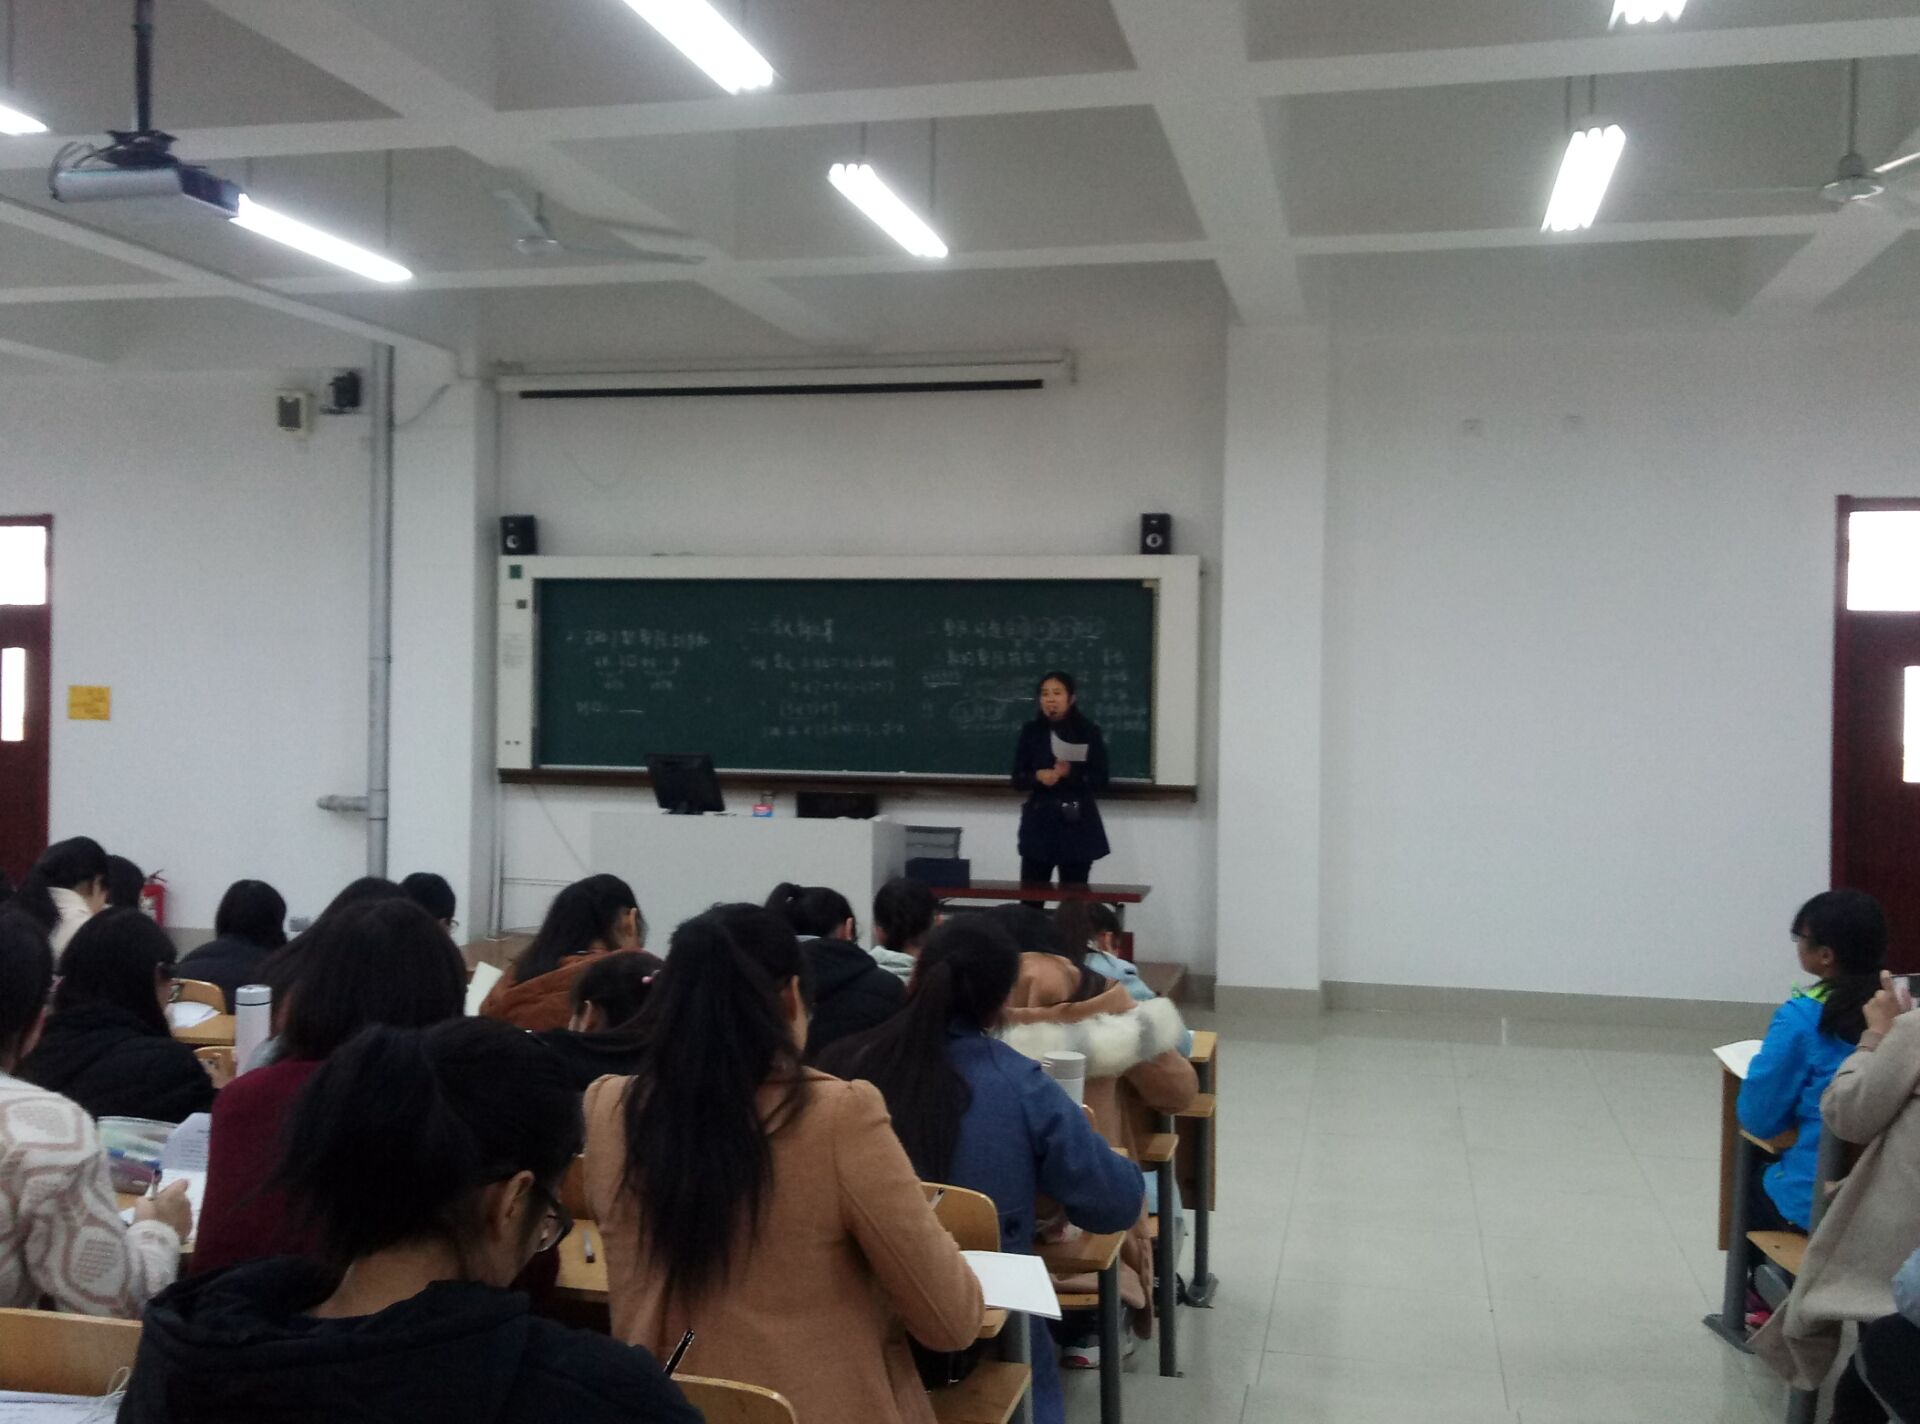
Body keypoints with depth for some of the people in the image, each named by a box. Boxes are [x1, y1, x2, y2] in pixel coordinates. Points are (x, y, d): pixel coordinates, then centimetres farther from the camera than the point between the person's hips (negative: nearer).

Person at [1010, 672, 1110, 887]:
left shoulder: (1089, 733, 0)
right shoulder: (1031, 732, 6)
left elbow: (1100, 781, -2)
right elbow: (1017, 780, 6)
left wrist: (1070, 773, -18)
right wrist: (1038, 776, -15)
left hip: (1077, 824, -2)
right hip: (1039, 821, 2)